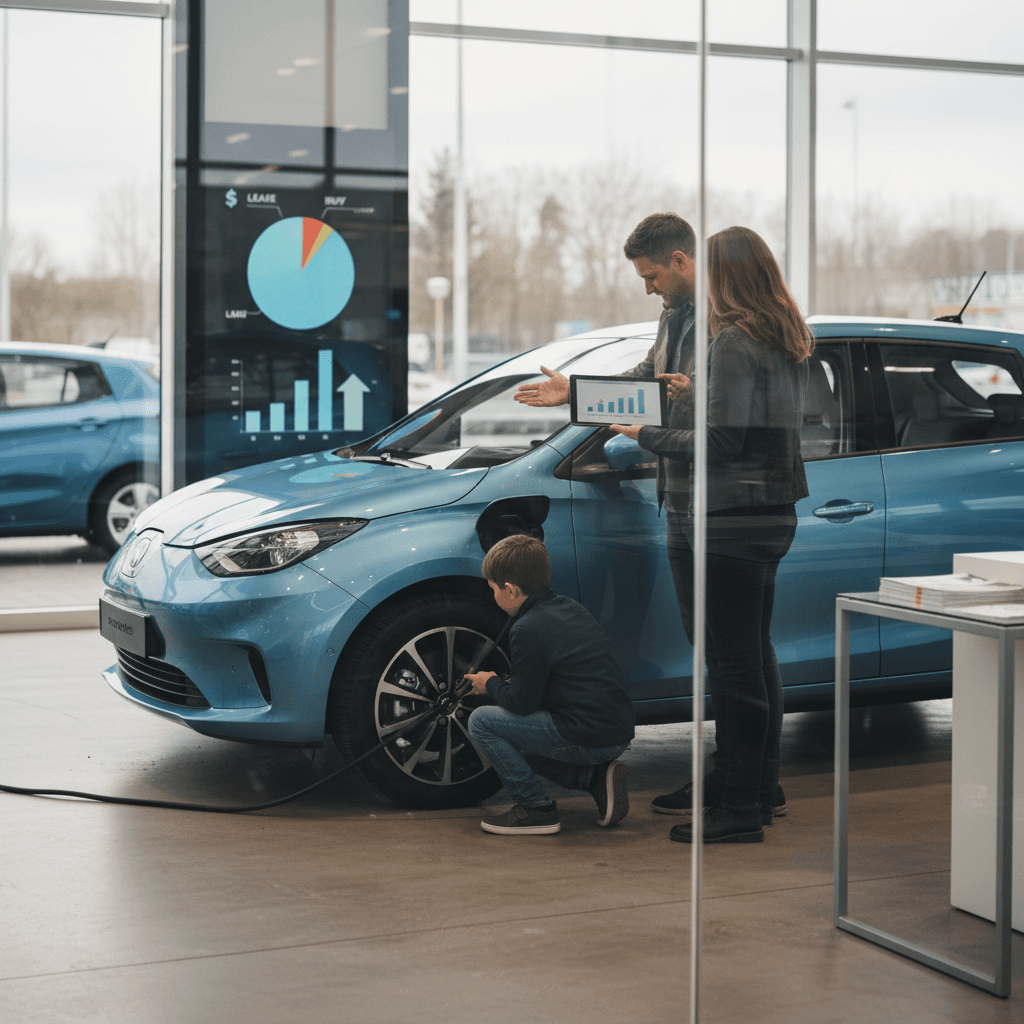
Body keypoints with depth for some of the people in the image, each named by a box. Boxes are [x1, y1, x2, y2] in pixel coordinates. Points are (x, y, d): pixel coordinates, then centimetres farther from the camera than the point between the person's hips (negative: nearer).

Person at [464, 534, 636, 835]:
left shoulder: (528, 629, -14)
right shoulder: (570, 608, 14)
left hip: (587, 738, -9)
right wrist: (506, 685, 22)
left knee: (482, 722, -3)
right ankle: (596, 777, 12)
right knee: (519, 741, 28)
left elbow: (521, 703, -11)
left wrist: (491, 684, 8)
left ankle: (536, 808, -2)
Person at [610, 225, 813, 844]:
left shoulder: (734, 342, -17)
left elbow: (721, 442, -19)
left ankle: (739, 807, 0)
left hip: (731, 522, -10)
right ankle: (759, 788, 28)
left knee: (734, 664, -5)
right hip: (774, 515, 10)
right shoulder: (792, 343, 12)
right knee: (756, 655, 17)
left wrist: (647, 436, -7)